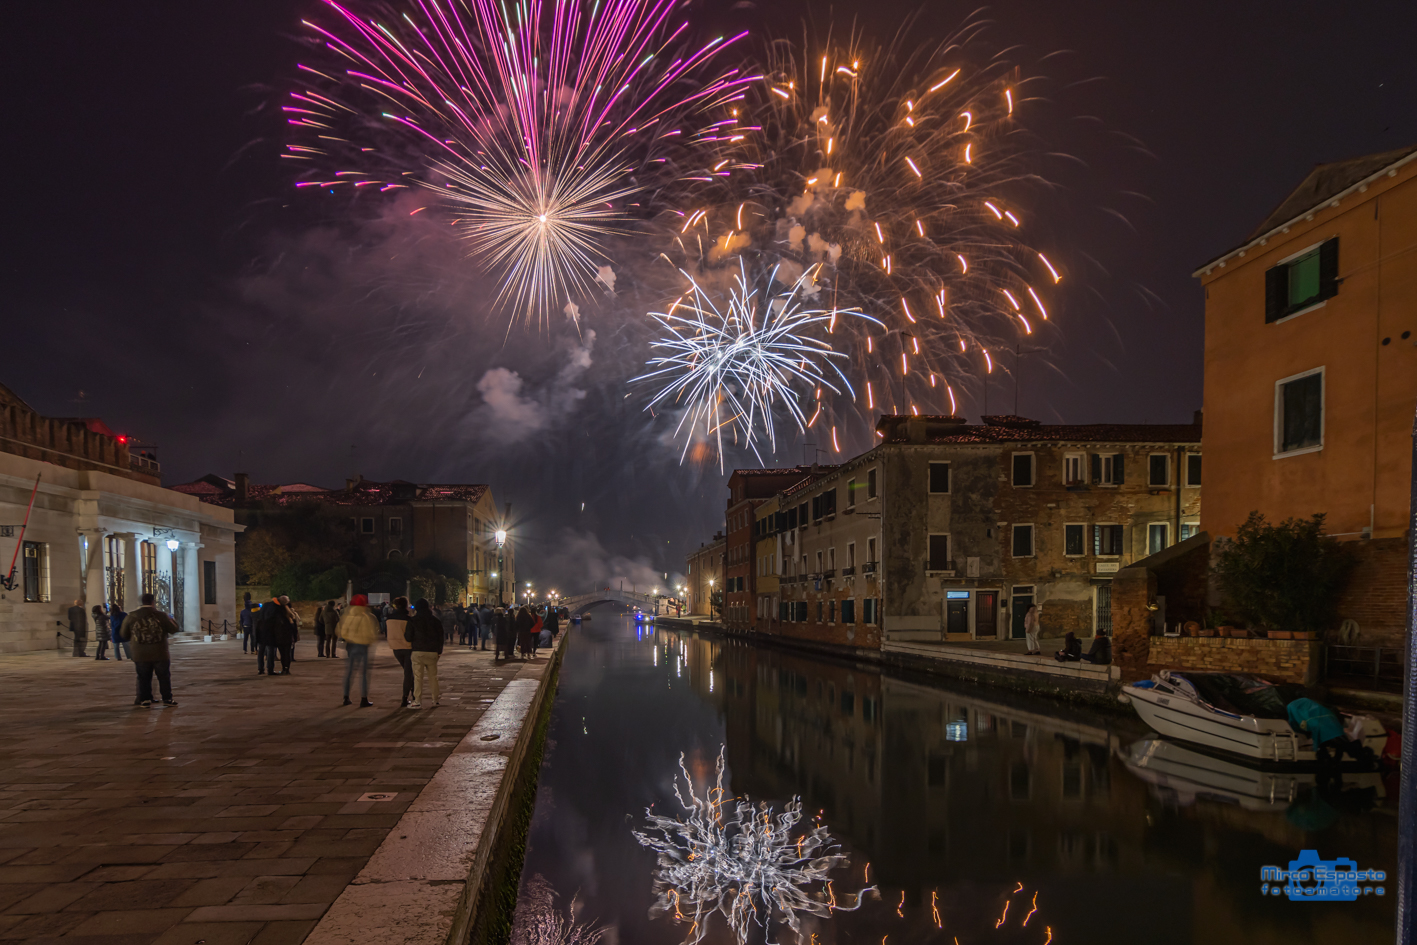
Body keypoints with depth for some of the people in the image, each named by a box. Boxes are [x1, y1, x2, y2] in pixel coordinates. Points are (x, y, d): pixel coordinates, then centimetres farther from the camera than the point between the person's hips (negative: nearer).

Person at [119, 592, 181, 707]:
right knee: (164, 677, 10)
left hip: (140, 655, 1)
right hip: (160, 654, -1)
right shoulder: (161, 615, -6)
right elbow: (174, 629, 2)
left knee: (143, 678, 12)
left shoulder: (131, 617, 0)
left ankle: (145, 699, 10)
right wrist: (172, 621, 22)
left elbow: (124, 635, 10)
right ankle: (167, 698, 14)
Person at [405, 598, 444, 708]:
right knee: (433, 676, 13)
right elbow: (441, 637, 9)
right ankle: (435, 699, 18)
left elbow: (408, 638, -2)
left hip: (418, 652, -3)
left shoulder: (413, 621, -3)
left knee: (418, 677, -2)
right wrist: (439, 650, 17)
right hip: (432, 652, 3)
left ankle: (418, 701, -5)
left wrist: (404, 632, 19)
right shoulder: (434, 620, 6)